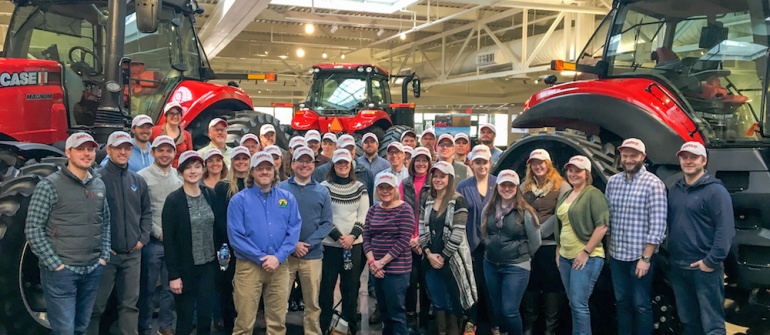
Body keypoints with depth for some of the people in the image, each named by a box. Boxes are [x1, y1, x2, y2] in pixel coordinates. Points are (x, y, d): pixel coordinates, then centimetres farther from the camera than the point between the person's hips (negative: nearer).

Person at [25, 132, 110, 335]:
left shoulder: (99, 185, 9)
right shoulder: (49, 186, -9)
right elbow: (32, 230, -11)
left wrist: (104, 256, 7)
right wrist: (55, 264, -14)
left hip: (93, 270, 6)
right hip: (61, 271, -6)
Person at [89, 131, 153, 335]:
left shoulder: (138, 181, 11)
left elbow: (146, 212, 19)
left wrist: (143, 238, 6)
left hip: (133, 254, 5)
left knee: (130, 304, 12)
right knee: (96, 305, 4)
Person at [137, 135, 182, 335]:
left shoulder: (180, 177, 9)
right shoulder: (142, 176, -5)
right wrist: (158, 232, -11)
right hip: (153, 241, -4)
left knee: (171, 286, 11)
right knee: (148, 288, 5)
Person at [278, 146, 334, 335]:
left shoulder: (322, 192, 6)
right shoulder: (281, 189, 1)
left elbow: (327, 223, 2)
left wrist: (308, 243, -11)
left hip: (313, 254, 2)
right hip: (285, 253, -1)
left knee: (312, 303, 9)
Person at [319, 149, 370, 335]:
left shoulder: (360, 187, 7)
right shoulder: (324, 187, -2)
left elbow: (363, 215, 4)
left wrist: (352, 236, -10)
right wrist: (338, 237, -12)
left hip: (354, 243, 2)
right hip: (329, 243, -2)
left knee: (351, 285, 7)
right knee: (327, 284, 1)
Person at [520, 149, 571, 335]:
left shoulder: (562, 186, -4)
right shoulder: (524, 187, 13)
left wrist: (539, 232, -13)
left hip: (551, 245, -4)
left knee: (552, 286, 3)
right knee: (530, 286, 12)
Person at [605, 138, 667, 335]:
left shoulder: (653, 184, -12)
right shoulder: (612, 181, 6)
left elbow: (657, 226, -15)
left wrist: (646, 258, -17)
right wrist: (606, 249, 8)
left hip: (640, 256, -5)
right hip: (616, 255, 5)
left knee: (641, 305, 5)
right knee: (622, 302, 16)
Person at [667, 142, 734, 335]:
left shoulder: (715, 190, -9)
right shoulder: (674, 190, 12)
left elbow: (726, 230, -15)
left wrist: (711, 261, -18)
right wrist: (671, 256, 9)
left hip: (704, 267, -7)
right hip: (677, 267, 7)